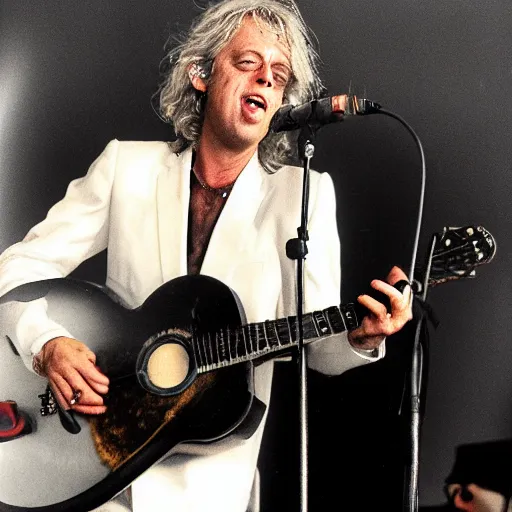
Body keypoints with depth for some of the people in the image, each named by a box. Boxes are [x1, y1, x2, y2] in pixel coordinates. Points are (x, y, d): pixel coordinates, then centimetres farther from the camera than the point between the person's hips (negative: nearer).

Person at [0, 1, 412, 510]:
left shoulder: (305, 193, -2)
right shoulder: (127, 165, 1)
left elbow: (319, 348, -2)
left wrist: (363, 338, -23)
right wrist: (47, 345, -17)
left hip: (209, 469, 0)